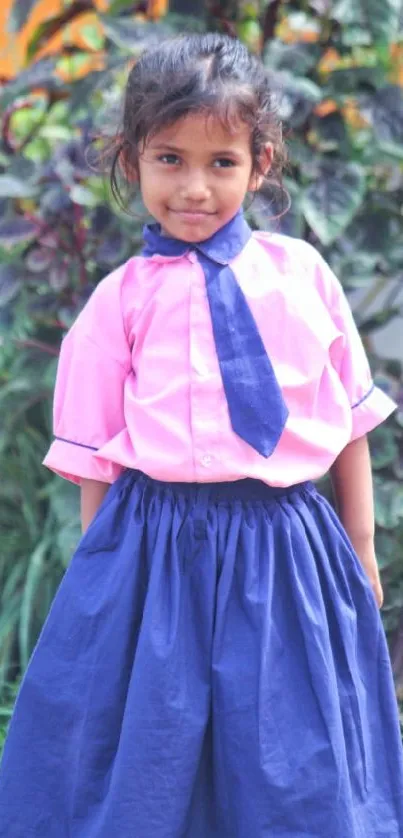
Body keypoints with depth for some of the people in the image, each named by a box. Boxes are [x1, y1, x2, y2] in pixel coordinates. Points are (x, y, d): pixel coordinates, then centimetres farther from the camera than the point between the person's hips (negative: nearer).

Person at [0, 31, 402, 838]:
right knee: (144, 770, 6)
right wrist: (112, 580, 3)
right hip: (158, 552, -1)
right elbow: (95, 460, 4)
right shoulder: (120, 302, 1)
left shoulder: (302, 274, 4)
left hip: (287, 555, 1)